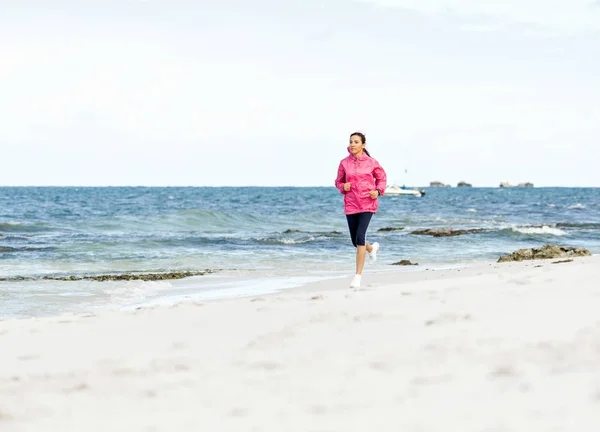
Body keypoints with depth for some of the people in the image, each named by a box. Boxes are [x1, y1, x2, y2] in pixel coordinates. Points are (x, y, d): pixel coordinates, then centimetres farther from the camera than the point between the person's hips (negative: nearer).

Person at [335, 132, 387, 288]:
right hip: (350, 205, 3)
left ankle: (358, 275, -14)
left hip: (367, 204, -3)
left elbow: (381, 178, 11)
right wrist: (343, 187, -10)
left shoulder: (371, 163, -3)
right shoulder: (344, 163, 0)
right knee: (355, 241, 12)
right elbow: (338, 182, 12)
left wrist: (378, 191, -7)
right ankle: (372, 248, 50)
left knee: (360, 237, -18)